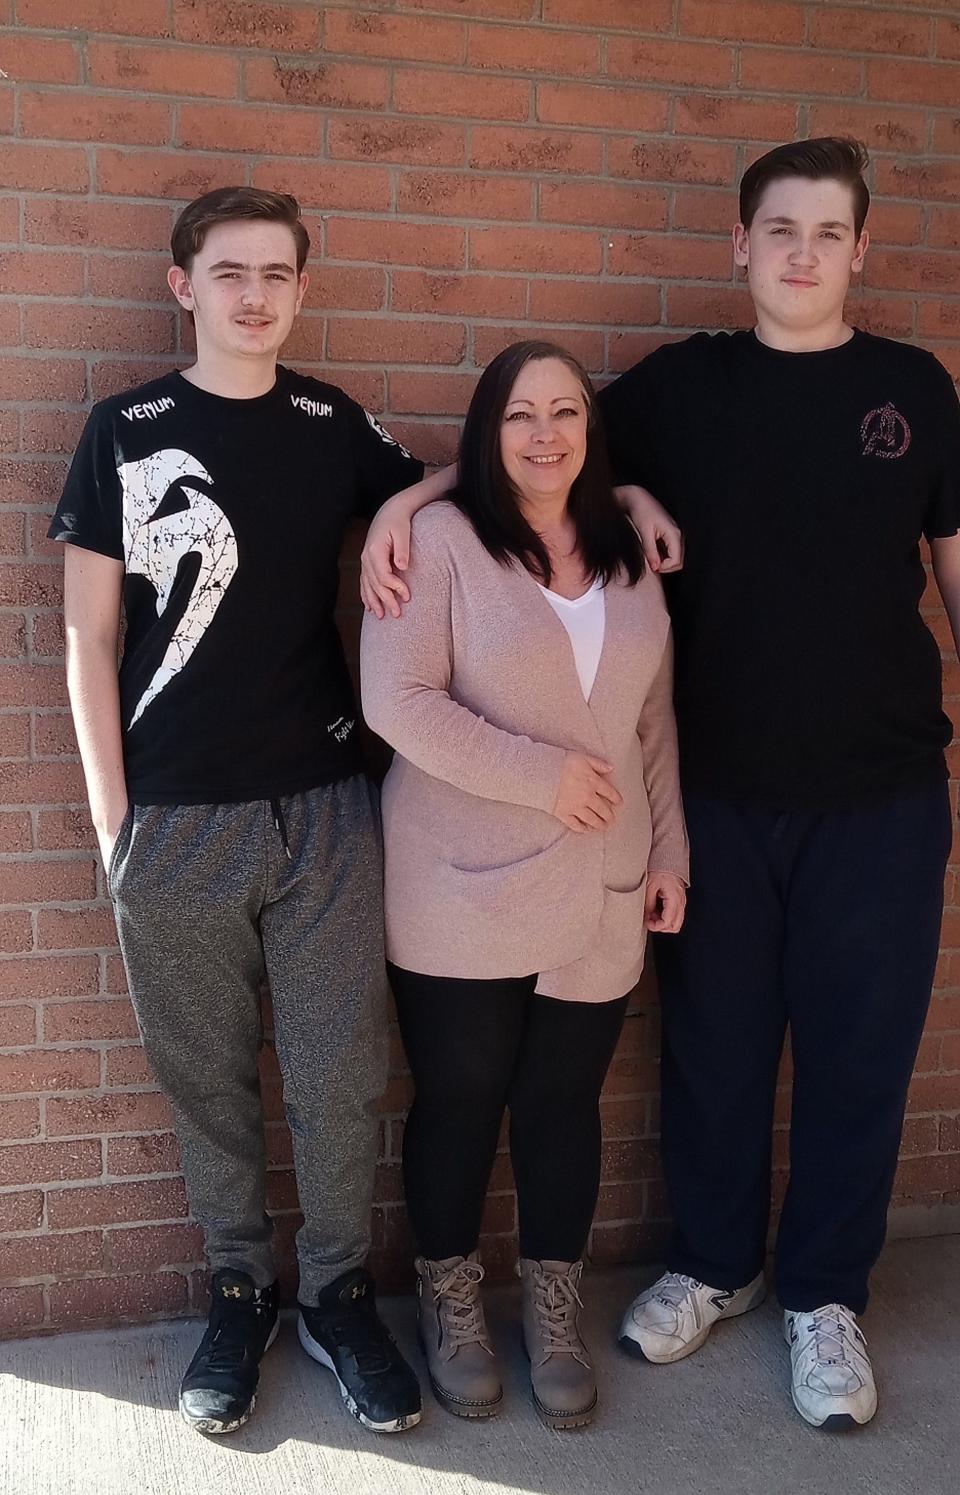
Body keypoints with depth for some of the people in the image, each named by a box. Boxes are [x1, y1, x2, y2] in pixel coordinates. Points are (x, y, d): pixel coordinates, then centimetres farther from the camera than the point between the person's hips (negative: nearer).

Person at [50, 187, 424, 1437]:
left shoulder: (335, 426, 6)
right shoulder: (127, 430, 2)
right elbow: (91, 637, 2)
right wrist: (111, 814, -2)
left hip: (325, 807, 1)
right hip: (176, 818, -1)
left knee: (341, 1078, 6)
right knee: (208, 1078, 10)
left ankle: (340, 1296, 26)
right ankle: (239, 1290, 30)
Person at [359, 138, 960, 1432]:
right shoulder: (685, 384, 4)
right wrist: (405, 501, -12)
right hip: (721, 787, 1)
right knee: (714, 1037, 12)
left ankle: (824, 1296, 28)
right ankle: (711, 1265, 34)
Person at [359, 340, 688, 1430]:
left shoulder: (627, 555, 10)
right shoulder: (440, 538, -8)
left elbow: (654, 718, 15)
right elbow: (396, 701, -16)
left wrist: (670, 849, 10)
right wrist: (541, 774, -17)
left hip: (597, 900, 4)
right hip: (461, 897, -4)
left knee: (563, 1102, 11)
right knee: (459, 1100, 9)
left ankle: (554, 1317, 30)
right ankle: (451, 1306, 31)